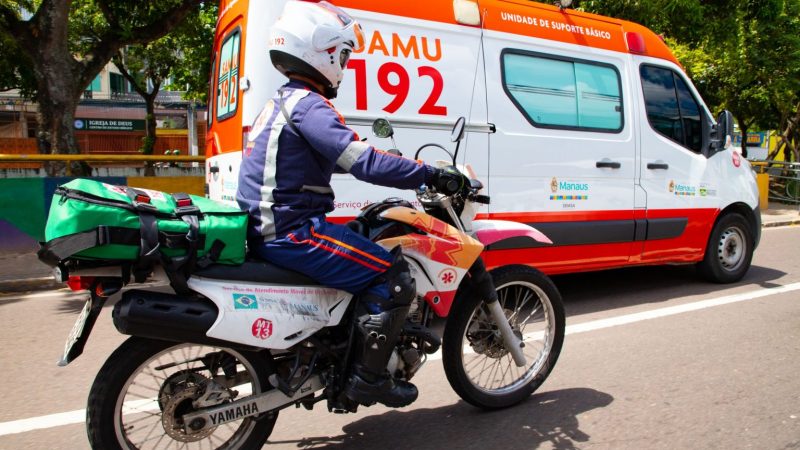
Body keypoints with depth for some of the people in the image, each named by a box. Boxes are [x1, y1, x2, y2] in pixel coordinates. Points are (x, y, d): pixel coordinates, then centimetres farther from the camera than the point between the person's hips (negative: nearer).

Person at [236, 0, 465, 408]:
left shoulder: (281, 102, 18)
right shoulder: (307, 104, -15)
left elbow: (339, 157, 24)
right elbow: (362, 162, -26)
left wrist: (395, 164, 23)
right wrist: (430, 175, -20)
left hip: (269, 227, 11)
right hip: (292, 232, -11)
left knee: (378, 249, 25)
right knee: (394, 277, -11)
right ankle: (367, 377, -1)